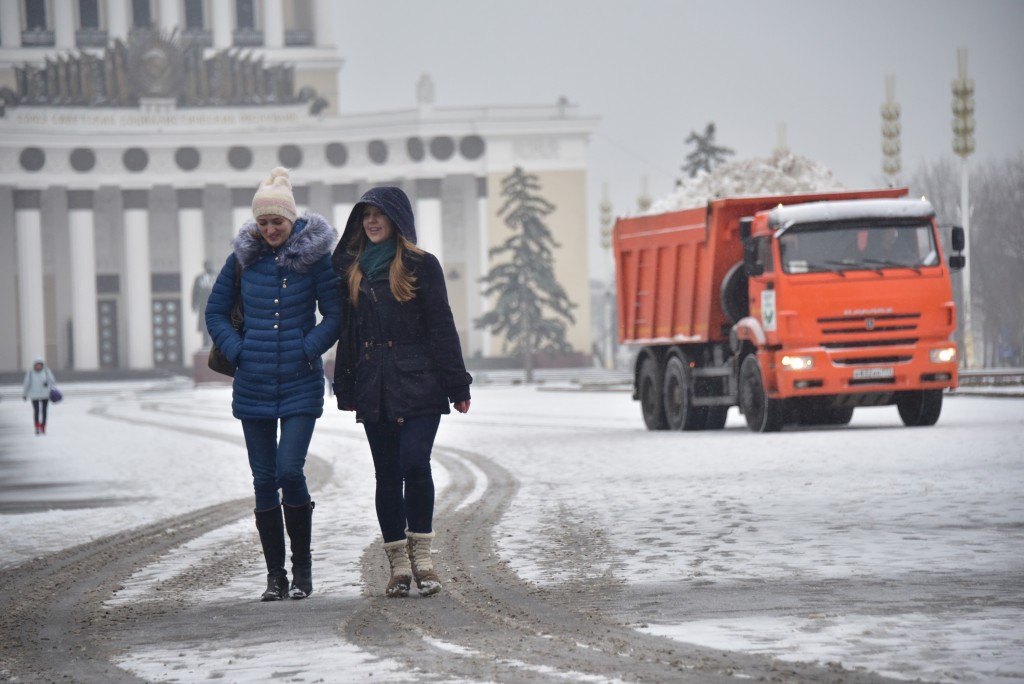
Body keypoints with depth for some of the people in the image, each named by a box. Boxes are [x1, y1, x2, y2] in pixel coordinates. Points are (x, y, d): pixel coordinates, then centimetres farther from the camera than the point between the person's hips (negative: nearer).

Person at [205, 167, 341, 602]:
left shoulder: (315, 256, -3)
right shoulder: (243, 256, 5)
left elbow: (336, 315, 0)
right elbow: (216, 312, 13)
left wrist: (308, 350, -10)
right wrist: (237, 351, 0)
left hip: (301, 384, -3)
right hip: (253, 385, 3)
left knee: (290, 471, -14)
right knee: (265, 480, 4)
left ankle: (302, 566, 1)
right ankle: (275, 574, 11)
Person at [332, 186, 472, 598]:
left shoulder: (421, 266, 0)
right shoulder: (354, 270, 13)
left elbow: (441, 327, -2)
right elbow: (348, 333, 18)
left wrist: (456, 385, -5)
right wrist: (345, 389, 14)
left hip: (418, 386, -4)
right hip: (374, 389, 4)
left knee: (415, 463, -16)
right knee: (387, 474, 5)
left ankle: (421, 556, -3)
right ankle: (399, 564, 9)